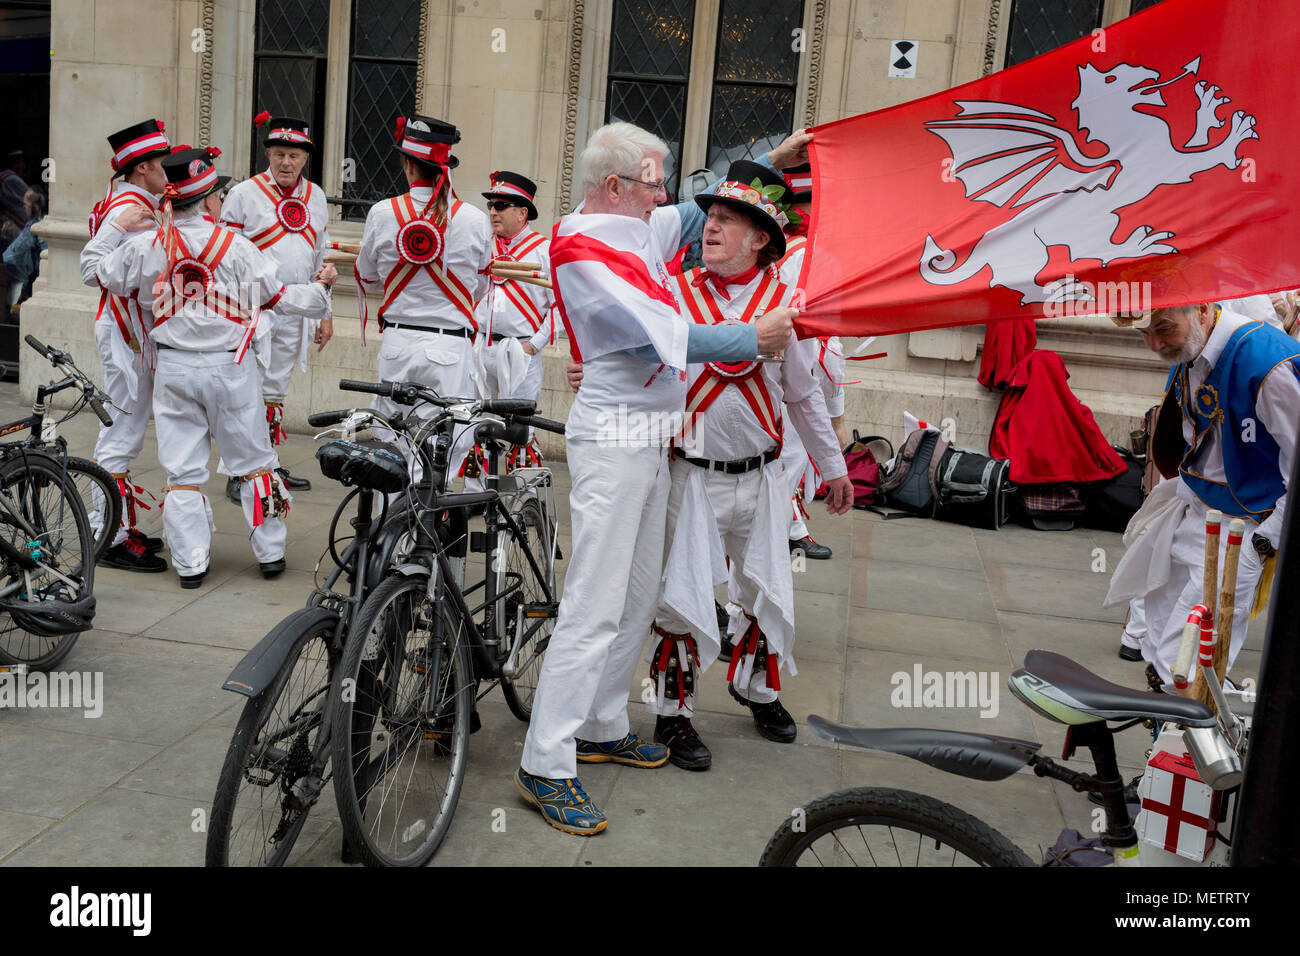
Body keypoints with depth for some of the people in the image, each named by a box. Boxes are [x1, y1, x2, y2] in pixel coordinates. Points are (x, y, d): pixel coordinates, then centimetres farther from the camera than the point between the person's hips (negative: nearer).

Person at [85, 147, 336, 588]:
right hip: (230, 368, -2)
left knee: (182, 469, 8)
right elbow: (278, 298, -1)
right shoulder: (235, 246, -8)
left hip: (173, 369, 2)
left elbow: (100, 271, 13)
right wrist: (320, 287, 15)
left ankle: (191, 563, 8)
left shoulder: (146, 245, -2)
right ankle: (270, 552, 16)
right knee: (254, 460, 11)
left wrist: (117, 227, 23)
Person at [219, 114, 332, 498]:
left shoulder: (315, 196, 11)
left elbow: (321, 257, 17)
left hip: (295, 312, 5)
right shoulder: (243, 194, -4)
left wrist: (325, 314, 15)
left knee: (276, 390, 14)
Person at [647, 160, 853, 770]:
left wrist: (834, 466, 14)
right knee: (682, 598, -1)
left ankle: (757, 686, 38)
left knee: (770, 593, 13)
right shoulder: (675, 294, -2)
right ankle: (673, 711, 16)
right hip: (692, 473, -2)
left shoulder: (786, 303, 0)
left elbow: (804, 394, 8)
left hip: (760, 475, 2)